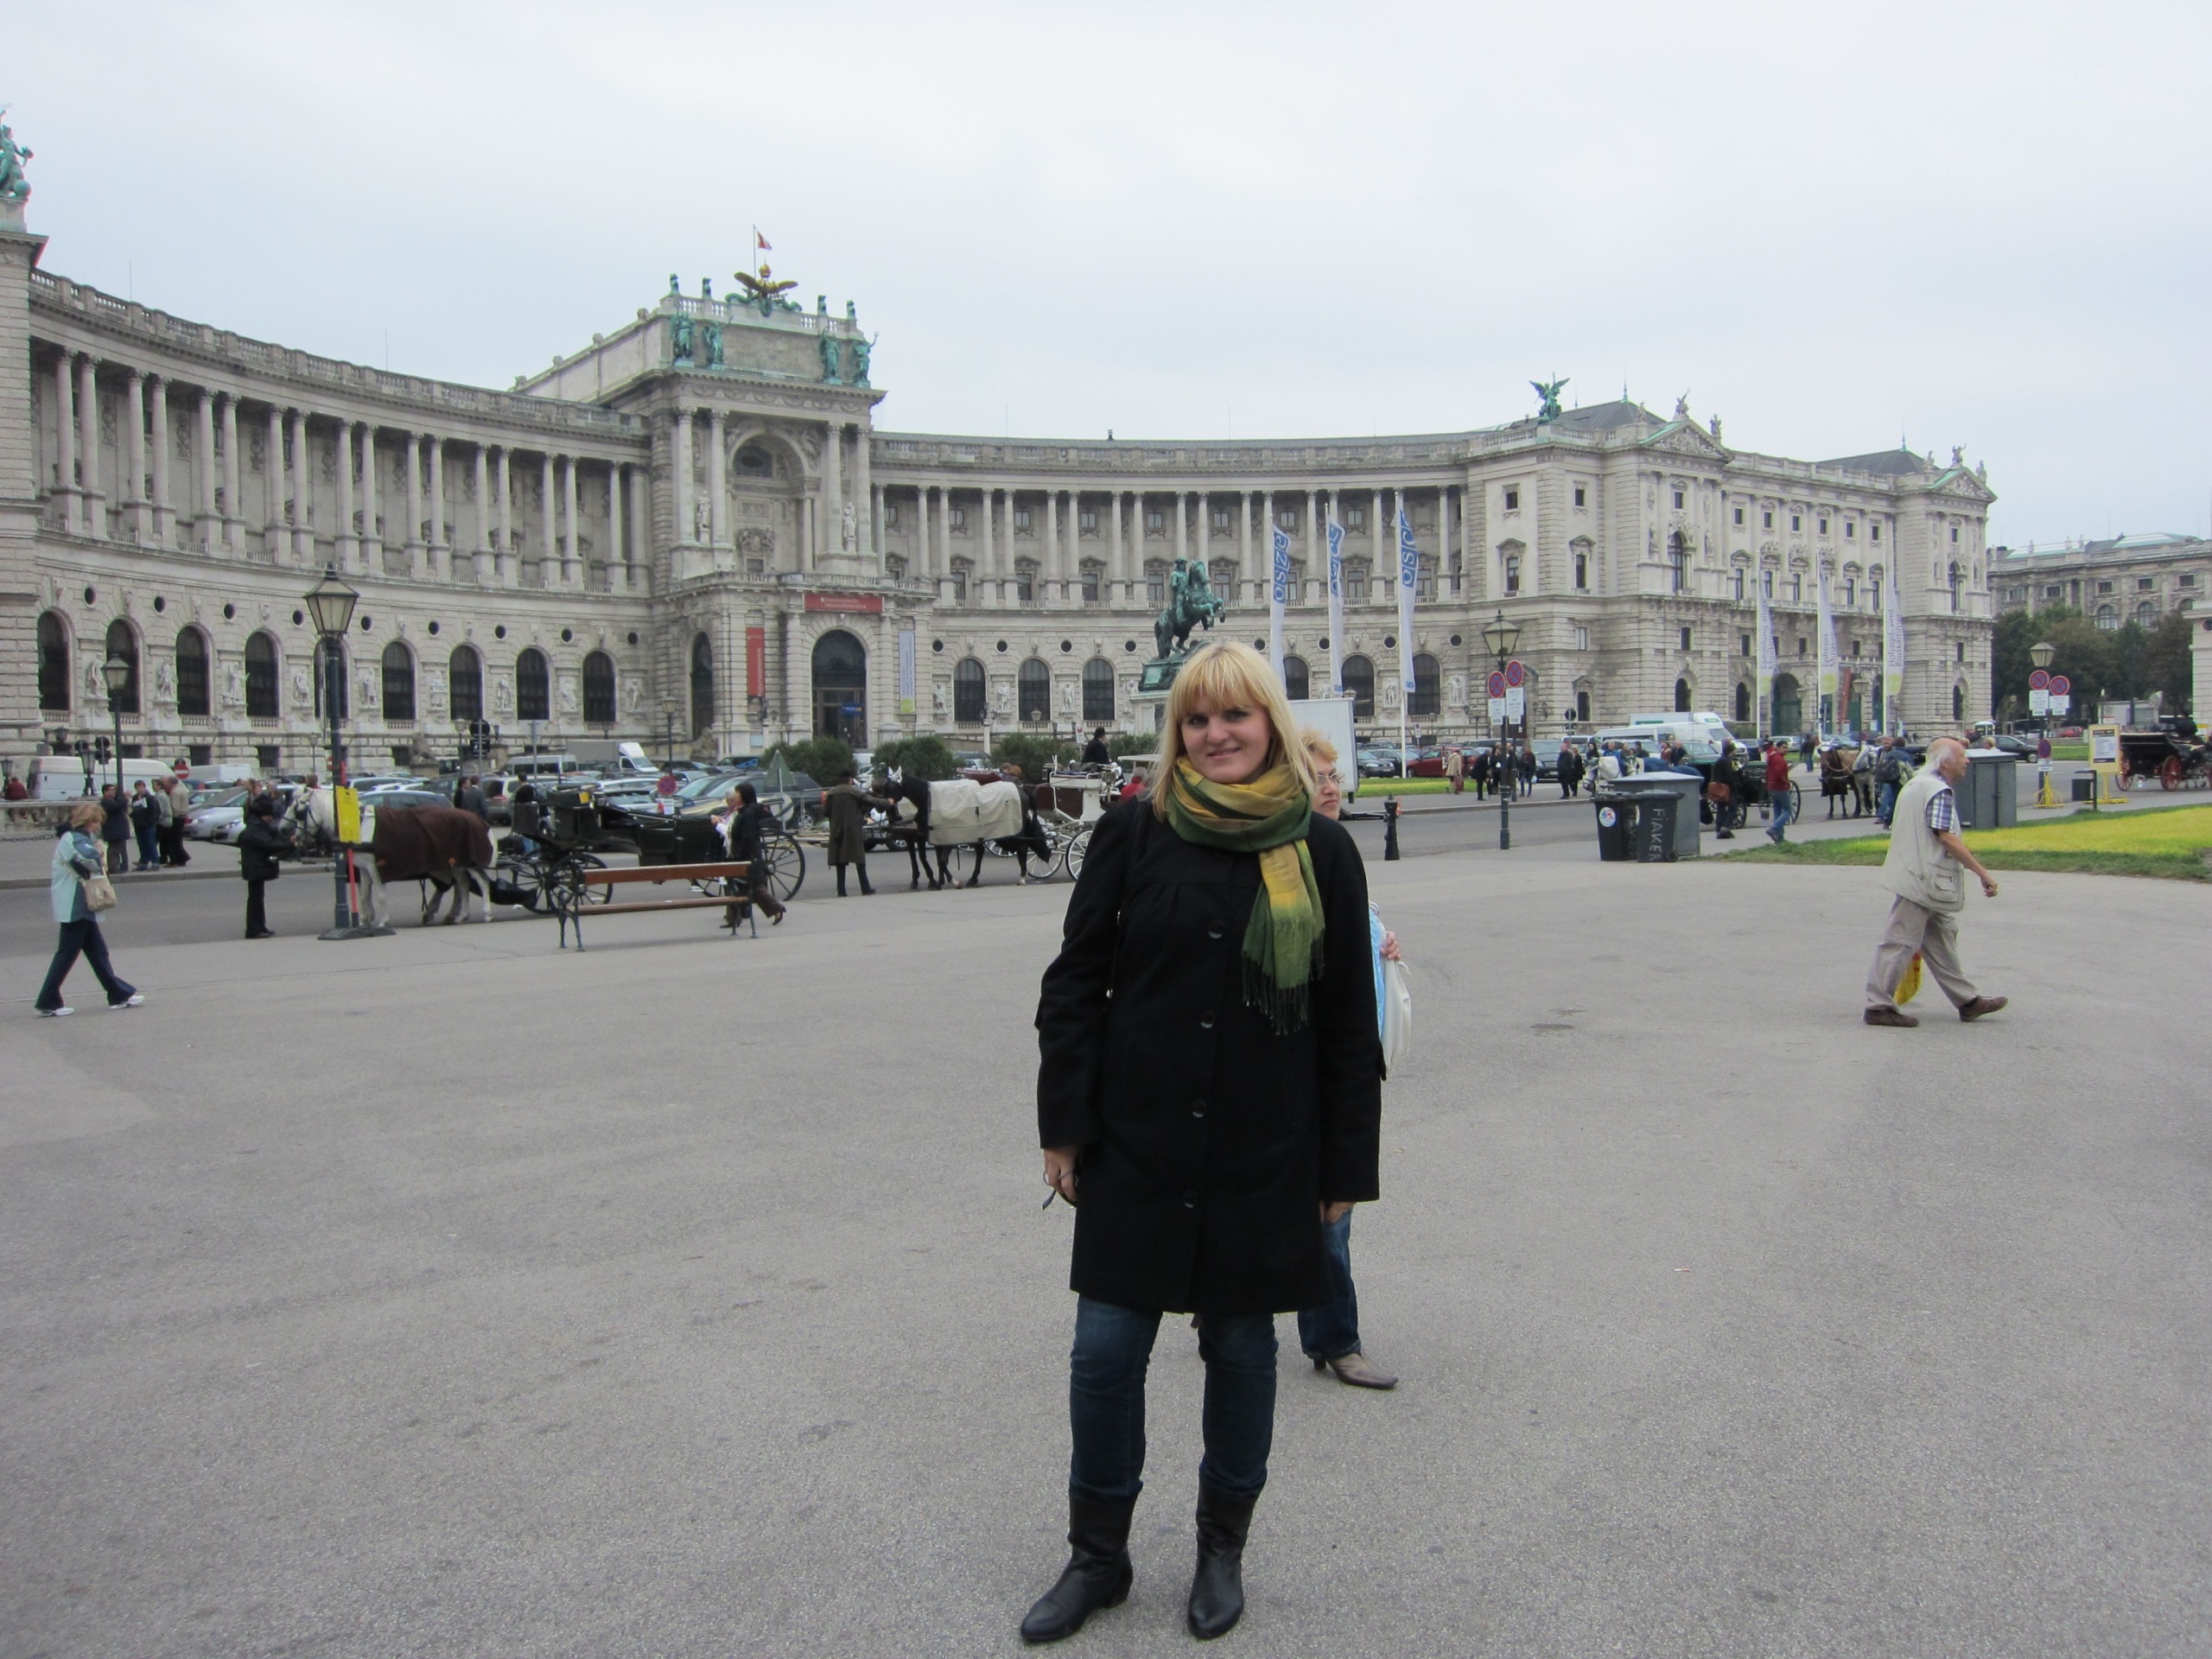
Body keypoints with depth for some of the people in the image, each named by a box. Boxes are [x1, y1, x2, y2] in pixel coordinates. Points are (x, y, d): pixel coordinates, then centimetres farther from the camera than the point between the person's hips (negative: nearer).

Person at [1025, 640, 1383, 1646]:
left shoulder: (1321, 852, -2)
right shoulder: (1133, 835, -2)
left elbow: (1349, 1022, 2)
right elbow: (1073, 985, 2)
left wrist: (1344, 1167, 2)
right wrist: (1065, 1128, -2)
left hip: (1264, 1159, 0)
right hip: (1136, 1148, 1)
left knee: (1241, 1348, 13)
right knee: (1105, 1352, 5)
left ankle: (1222, 1548, 35)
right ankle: (1097, 1555, 27)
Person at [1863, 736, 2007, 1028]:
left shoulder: (1916, 785, 16)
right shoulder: (1940, 791, -15)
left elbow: (1898, 832, 21)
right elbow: (1947, 838, -22)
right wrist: (1983, 873, -20)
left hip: (1914, 875, 11)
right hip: (1925, 880, -11)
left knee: (1941, 940, 15)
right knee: (1900, 942, -6)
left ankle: (1967, 1001, 24)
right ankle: (1879, 1006, -2)